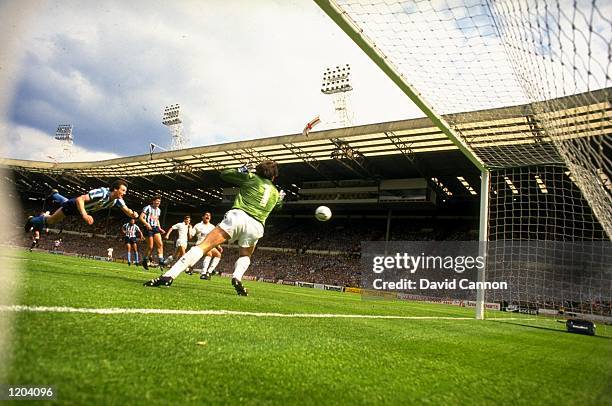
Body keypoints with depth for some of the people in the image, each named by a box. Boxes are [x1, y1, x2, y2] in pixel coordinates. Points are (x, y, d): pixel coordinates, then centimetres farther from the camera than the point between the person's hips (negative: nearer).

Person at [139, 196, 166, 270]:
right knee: (150, 247, -5)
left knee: (160, 244, -11)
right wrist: (146, 224, -24)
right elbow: (141, 217, -9)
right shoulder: (147, 208, -6)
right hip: (149, 228, -6)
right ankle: (145, 261, 13)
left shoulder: (158, 210, 16)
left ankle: (161, 261, -13)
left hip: (156, 228, 6)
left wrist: (160, 228, 17)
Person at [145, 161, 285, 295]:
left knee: (203, 246, -9)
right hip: (257, 226, 3)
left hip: (238, 215, -3)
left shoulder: (252, 178, 18)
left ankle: (169, 276, -23)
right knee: (245, 256, 28)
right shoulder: (276, 192, 27)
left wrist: (242, 170, 37)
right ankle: (237, 277, -5)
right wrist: (281, 198, 66)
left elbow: (224, 174, 24)